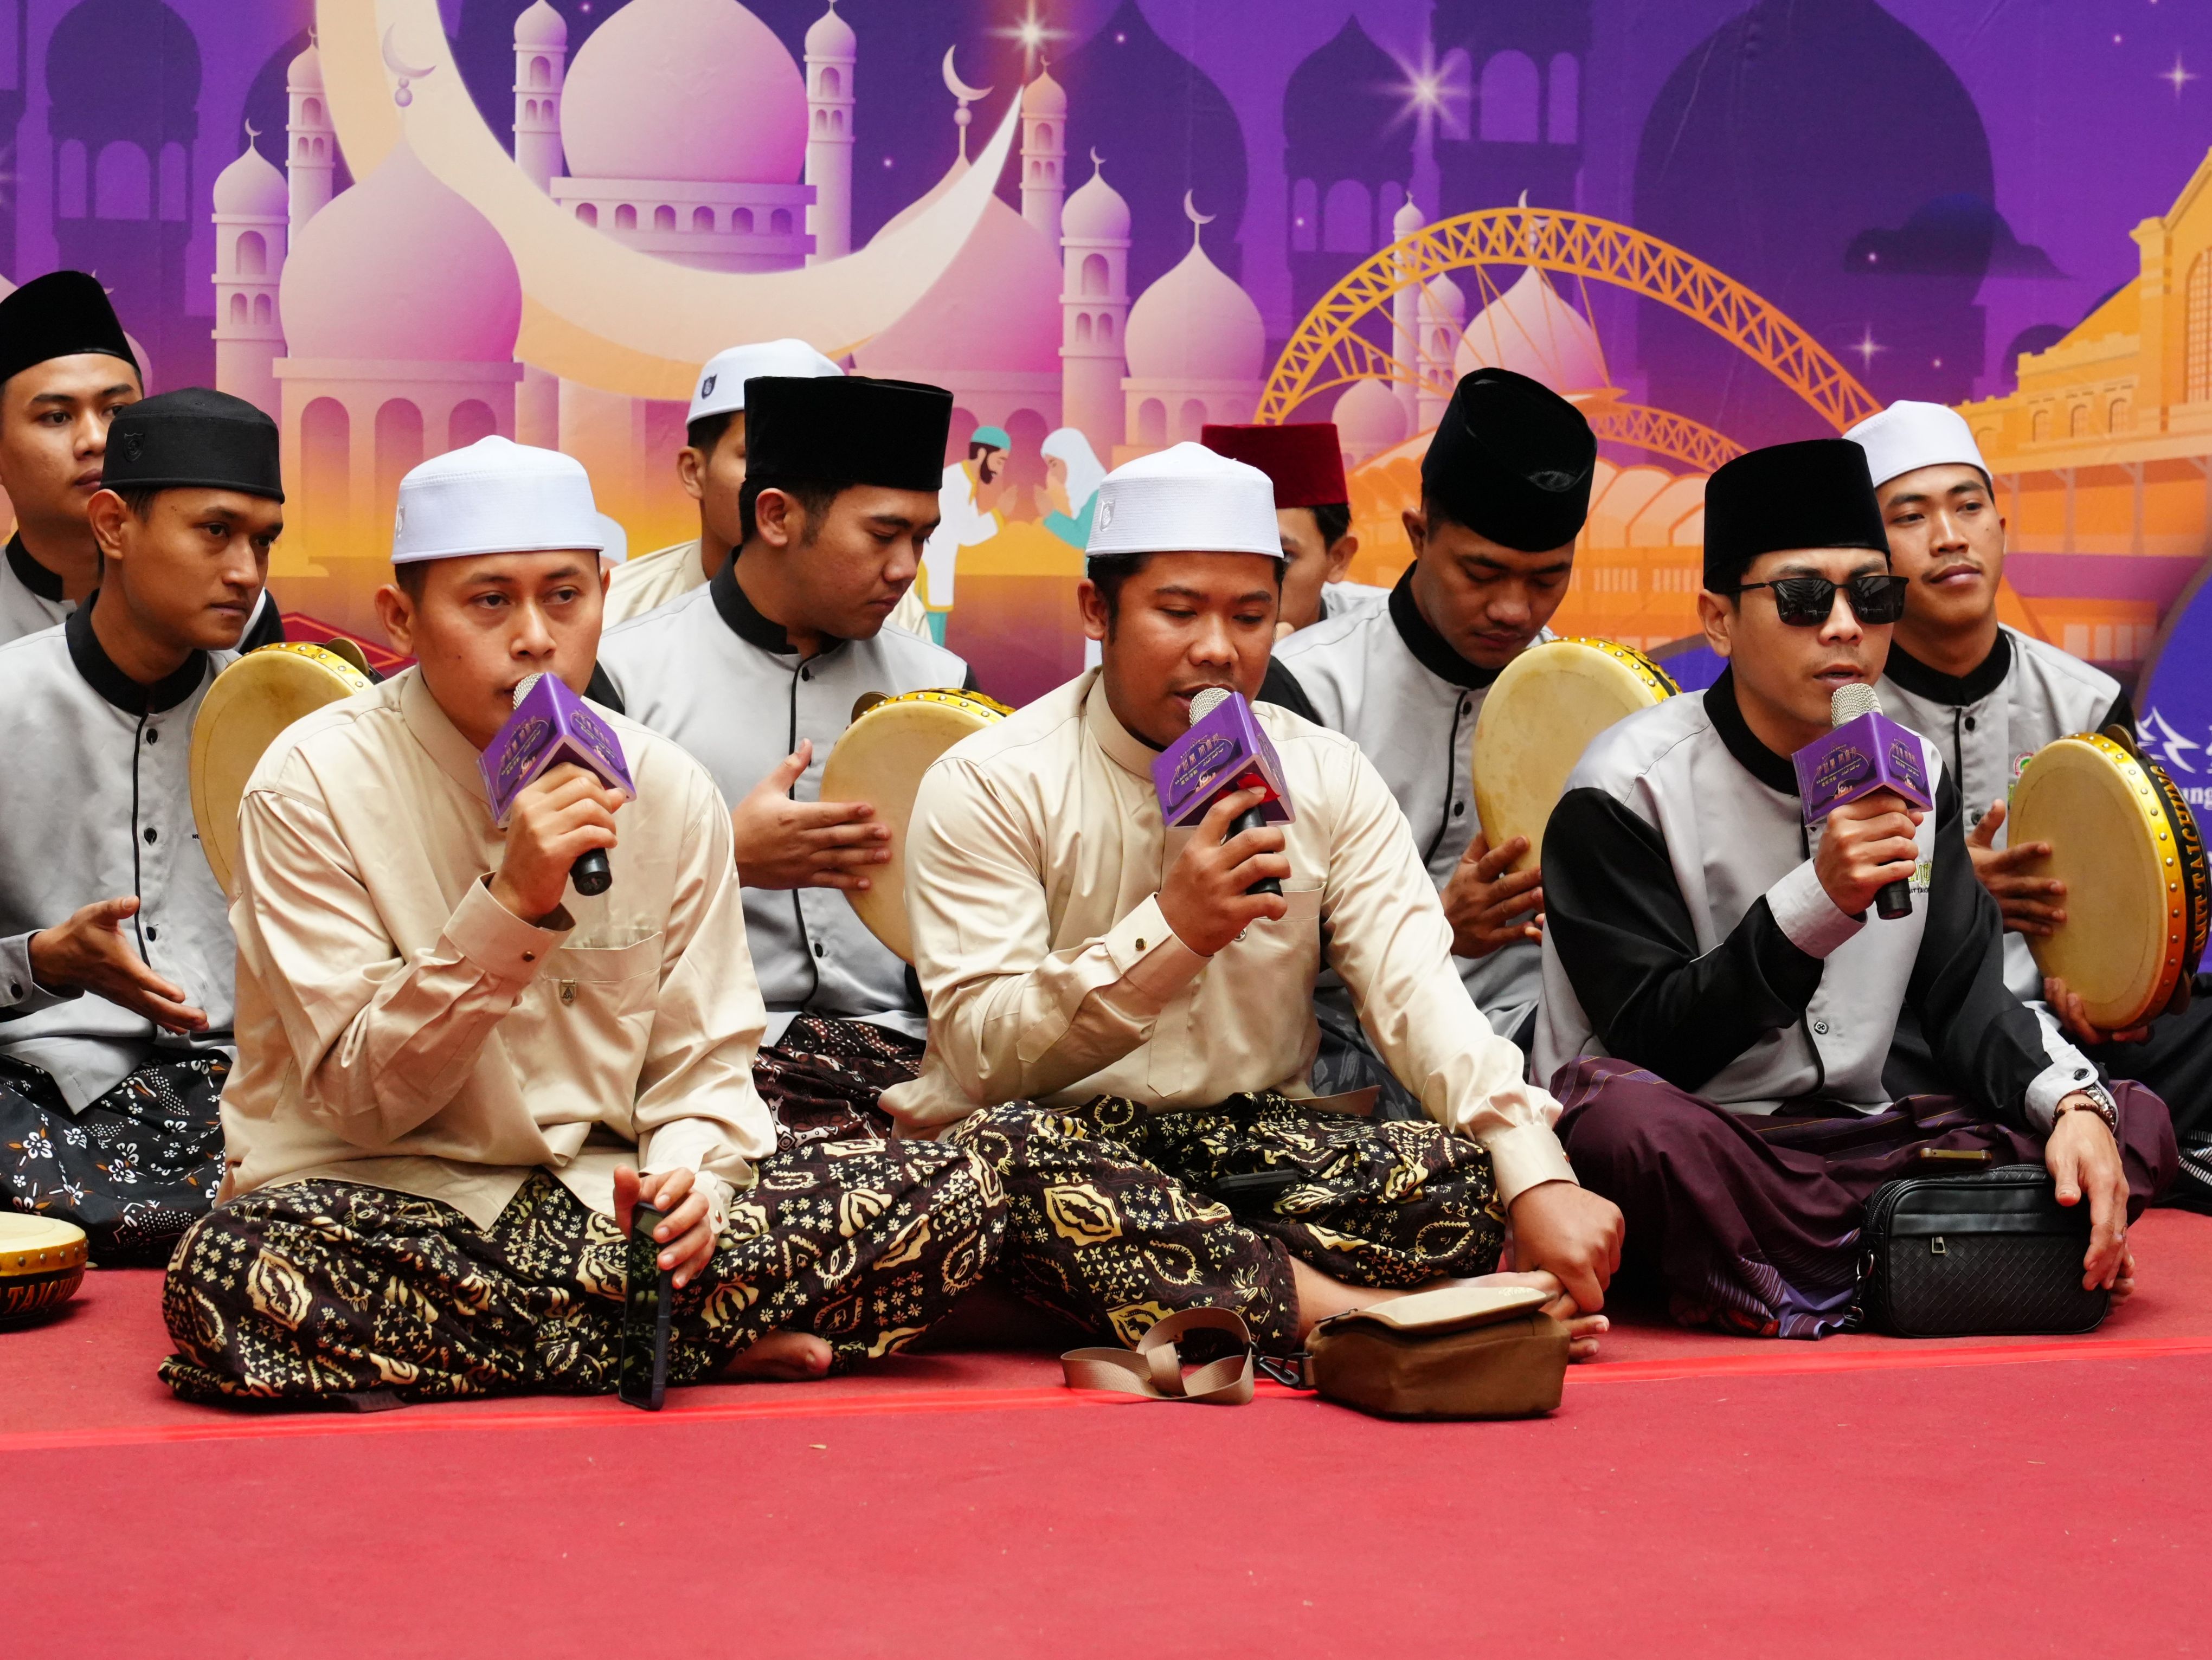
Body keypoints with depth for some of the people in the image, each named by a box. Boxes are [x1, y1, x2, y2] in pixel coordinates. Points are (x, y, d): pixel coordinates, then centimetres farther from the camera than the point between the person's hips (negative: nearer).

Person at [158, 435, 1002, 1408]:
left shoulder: (667, 791, 3)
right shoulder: (314, 784, -9)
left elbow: (704, 1063, 6)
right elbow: (358, 1097, -13)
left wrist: (689, 1174, -18)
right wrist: (512, 904, -26)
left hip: (600, 1193, 3)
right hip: (385, 1203, -3)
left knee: (946, 1199, -16)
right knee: (229, 1274, -39)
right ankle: (701, 1348, -20)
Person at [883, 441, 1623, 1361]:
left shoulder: (1327, 778, 5)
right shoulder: (989, 787, -7)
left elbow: (1418, 992, -8)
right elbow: (981, 1059, -15)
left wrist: (1539, 1181, -25)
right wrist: (1171, 931, -28)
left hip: (1259, 1142, 3)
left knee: (1472, 1178, -22)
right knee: (1001, 1150, -38)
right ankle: (1330, 1309, -31)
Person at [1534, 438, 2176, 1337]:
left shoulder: (1911, 772, 9)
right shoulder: (1627, 790, -11)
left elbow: (1966, 995, 4)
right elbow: (1654, 1043, -16)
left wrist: (2071, 1104, -17)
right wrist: (1817, 903, -28)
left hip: (1853, 1146, 6)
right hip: (1692, 1164, -6)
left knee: (2135, 1120, -9)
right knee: (1626, 1115, -39)